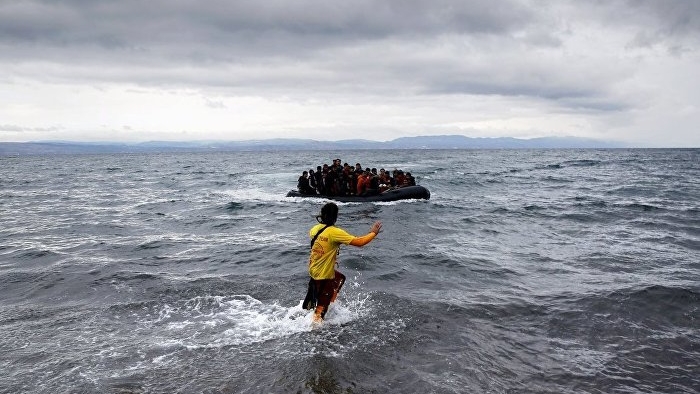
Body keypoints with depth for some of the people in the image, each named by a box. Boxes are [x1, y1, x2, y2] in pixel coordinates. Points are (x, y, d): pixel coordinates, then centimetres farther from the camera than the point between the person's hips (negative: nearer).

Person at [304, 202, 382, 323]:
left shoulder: (315, 229, -4)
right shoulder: (334, 232, -26)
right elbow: (359, 242, -26)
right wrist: (373, 233, -11)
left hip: (313, 269, 8)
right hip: (324, 276, -8)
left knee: (340, 278, 32)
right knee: (321, 309, 6)